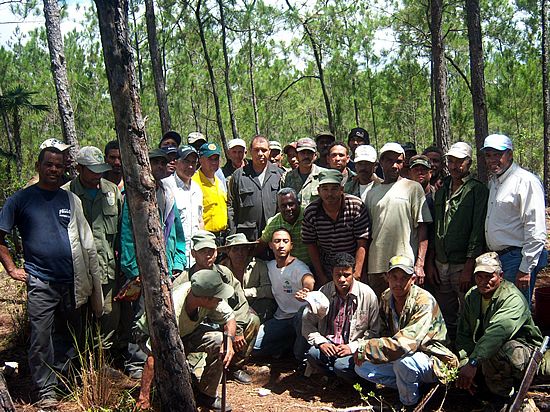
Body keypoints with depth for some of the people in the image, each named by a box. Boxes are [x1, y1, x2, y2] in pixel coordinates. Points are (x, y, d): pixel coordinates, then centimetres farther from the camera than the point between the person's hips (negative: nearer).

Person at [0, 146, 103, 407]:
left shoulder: (71, 200, 9)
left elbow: (86, 241, 11)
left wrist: (94, 278, 8)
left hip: (71, 280, 3)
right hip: (40, 281, -3)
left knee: (70, 335, 12)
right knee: (41, 338, -4)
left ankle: (62, 379, 29)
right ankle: (45, 391, 9)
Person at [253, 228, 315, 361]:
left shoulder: (299, 267, -14)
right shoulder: (269, 266, 8)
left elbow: (308, 280, -38)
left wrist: (308, 287, -63)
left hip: (299, 316, -6)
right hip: (280, 319, 6)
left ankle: (301, 357, -17)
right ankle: (291, 343, 12)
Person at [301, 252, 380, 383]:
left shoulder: (367, 295, -7)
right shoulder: (323, 292, -1)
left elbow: (374, 331, -3)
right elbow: (307, 323, 2)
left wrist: (352, 347, -14)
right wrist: (321, 342, -14)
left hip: (354, 347, -3)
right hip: (329, 344, 3)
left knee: (341, 365, -31)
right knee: (313, 354, -27)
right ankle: (340, 376, -1)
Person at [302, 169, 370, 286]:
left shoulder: (356, 206, -13)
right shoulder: (310, 213, -8)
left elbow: (362, 244, -12)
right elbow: (311, 245, 1)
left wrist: (357, 273, -17)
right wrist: (321, 276, -1)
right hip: (326, 272, 2)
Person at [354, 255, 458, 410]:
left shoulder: (424, 302, -26)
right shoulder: (385, 298, -1)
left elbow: (404, 344, -36)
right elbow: (385, 334, 9)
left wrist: (365, 349, -30)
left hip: (433, 361, -7)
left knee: (403, 361, -37)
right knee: (362, 366, -7)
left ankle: (411, 404, -7)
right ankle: (417, 386, 1)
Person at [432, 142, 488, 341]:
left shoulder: (477, 190, -5)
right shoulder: (442, 190, 15)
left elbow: (478, 230, -12)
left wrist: (469, 266, -17)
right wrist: (430, 263, 10)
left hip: (464, 265, -6)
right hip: (441, 264, 6)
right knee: (447, 317, 13)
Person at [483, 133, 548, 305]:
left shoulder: (526, 181, -13)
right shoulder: (493, 181, 16)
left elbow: (536, 232, -18)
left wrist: (526, 269, -19)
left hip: (517, 259, -8)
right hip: (496, 258, 9)